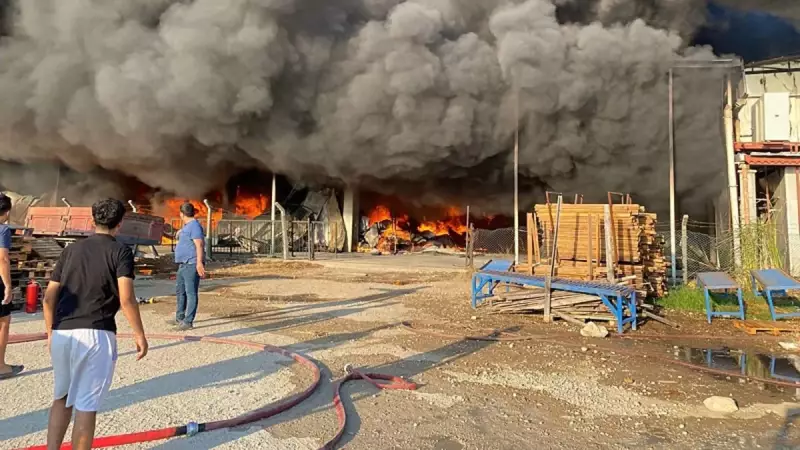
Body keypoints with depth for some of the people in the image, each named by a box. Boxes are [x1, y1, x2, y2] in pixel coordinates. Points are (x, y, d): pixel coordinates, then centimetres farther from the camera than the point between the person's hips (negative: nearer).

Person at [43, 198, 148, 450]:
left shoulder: (71, 250, 13)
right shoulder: (120, 252, -2)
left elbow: (49, 297, 13)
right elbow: (126, 299, -13)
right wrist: (139, 334, -5)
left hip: (62, 333, 5)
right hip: (96, 335, -5)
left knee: (61, 397, 22)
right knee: (86, 406, 3)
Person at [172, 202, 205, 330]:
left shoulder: (194, 225, -14)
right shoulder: (187, 226, 18)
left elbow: (199, 245, -23)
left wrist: (199, 263, -30)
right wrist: (180, 233, 54)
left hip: (192, 265, -11)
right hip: (183, 264, 11)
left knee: (191, 293, -8)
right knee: (179, 291, 19)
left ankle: (188, 321, -6)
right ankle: (179, 318, 31)